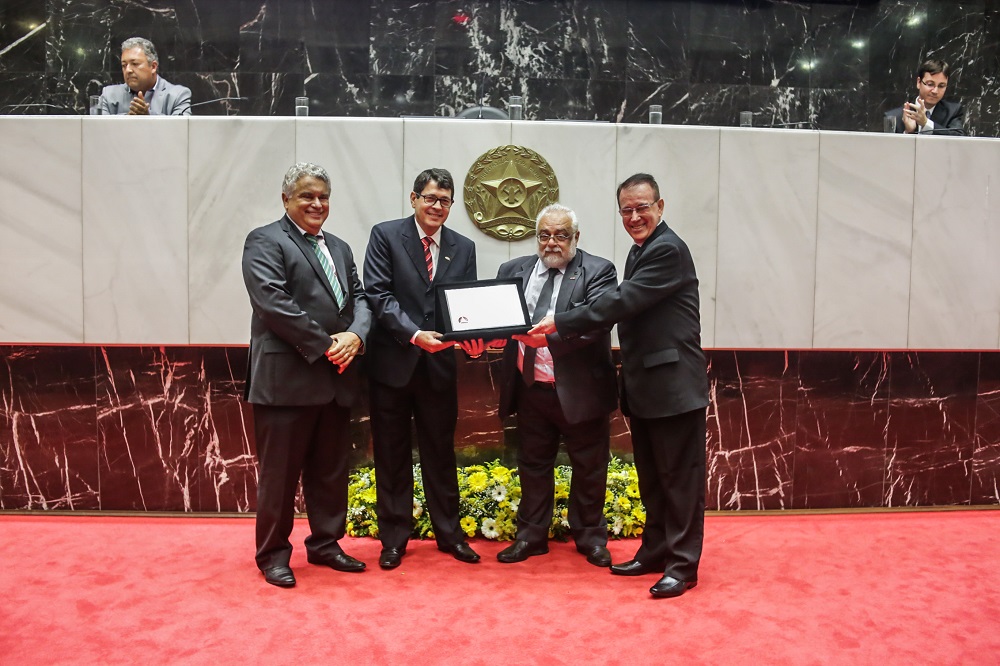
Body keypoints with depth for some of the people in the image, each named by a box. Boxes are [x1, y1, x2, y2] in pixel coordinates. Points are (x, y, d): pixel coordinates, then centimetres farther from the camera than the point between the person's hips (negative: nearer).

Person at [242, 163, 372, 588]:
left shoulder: (339, 248, 19)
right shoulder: (265, 242, -4)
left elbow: (359, 298, 13)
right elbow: (273, 302, -16)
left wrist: (355, 335, -9)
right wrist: (324, 345, -16)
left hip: (336, 379, 7)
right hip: (287, 378, -7)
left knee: (331, 470, 14)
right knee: (280, 472, 4)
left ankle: (325, 544, 29)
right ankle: (273, 554, 20)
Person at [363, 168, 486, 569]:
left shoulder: (463, 248, 8)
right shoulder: (385, 235, -2)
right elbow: (378, 294, -11)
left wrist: (472, 338, -16)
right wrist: (414, 334, -22)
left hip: (440, 364, 3)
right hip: (393, 362, -2)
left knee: (441, 453, 13)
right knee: (392, 455, 9)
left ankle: (449, 533, 28)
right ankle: (394, 538, 23)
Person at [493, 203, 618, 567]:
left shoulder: (598, 271, -6)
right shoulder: (513, 270, 8)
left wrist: (549, 335, -33)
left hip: (580, 390, -3)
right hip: (530, 388, 3)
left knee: (589, 467, 11)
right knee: (532, 465, 15)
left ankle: (590, 537, 31)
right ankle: (531, 536, 31)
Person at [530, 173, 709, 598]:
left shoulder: (668, 249, -15)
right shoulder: (640, 251, 15)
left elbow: (622, 301, -22)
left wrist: (561, 323, -19)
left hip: (673, 386, -9)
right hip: (644, 387, 10)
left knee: (680, 478, 2)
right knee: (652, 478, 17)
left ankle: (682, 564, 13)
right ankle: (655, 551, 30)